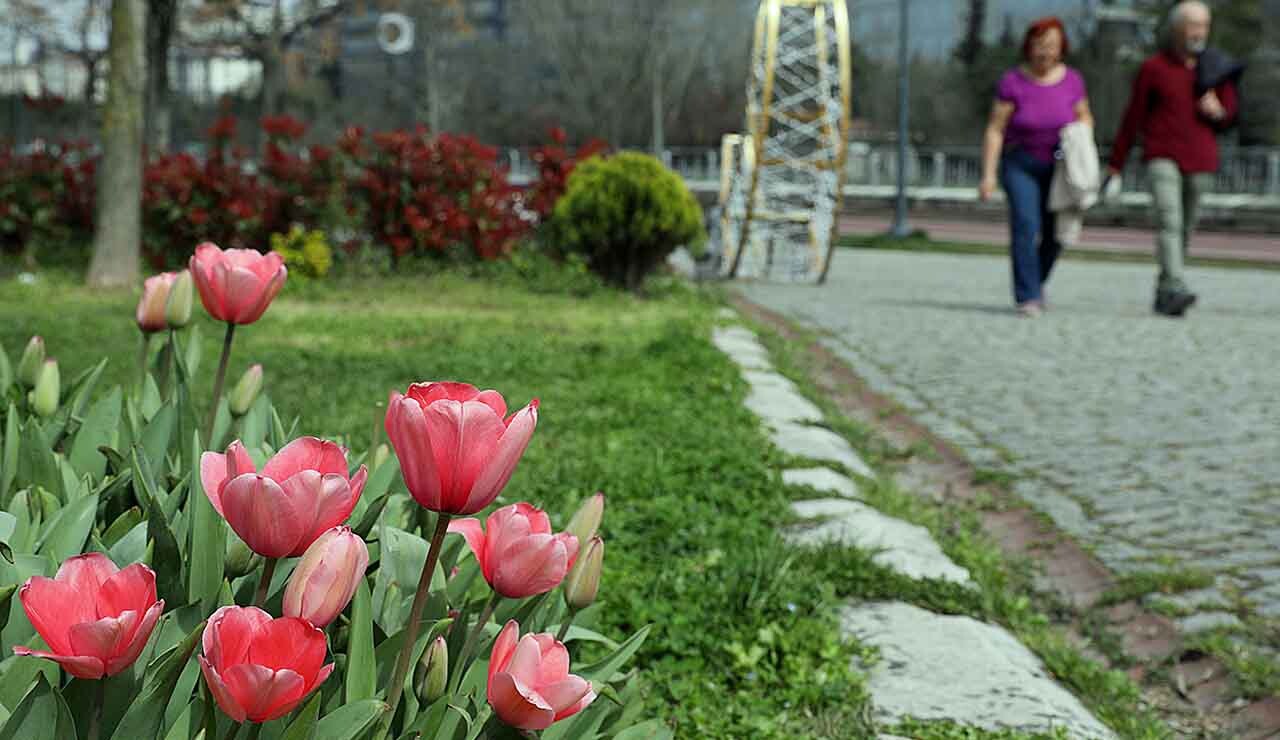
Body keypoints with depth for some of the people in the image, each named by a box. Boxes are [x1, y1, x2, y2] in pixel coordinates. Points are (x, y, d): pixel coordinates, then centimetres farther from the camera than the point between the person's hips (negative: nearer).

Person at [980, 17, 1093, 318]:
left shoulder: (1072, 80, -2)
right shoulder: (1012, 82, -10)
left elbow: (1085, 118, 13)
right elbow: (995, 130, -10)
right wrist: (989, 175, -17)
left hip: (1058, 168, 3)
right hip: (1020, 165, -3)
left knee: (1054, 235, 4)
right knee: (1026, 226, -20)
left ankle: (1035, 283, 32)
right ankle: (1027, 298, -19)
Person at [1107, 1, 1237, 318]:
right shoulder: (1153, 68, -1)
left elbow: (1230, 112, 18)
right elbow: (1133, 118, 3)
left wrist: (1218, 111, -8)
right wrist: (1115, 166, 4)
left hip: (1200, 162, 3)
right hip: (1163, 158, -3)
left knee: (1185, 229, 7)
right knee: (1169, 221, -20)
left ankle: (1163, 294, 19)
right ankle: (1177, 290, -31)